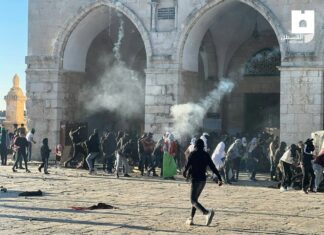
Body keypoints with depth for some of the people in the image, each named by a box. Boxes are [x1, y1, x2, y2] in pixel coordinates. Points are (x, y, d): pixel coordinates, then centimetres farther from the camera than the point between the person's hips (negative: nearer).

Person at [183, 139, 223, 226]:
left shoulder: (193, 154, -6)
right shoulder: (206, 155, 8)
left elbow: (188, 164, -17)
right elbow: (213, 167, 5)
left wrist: (185, 172, 1)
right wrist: (219, 178, 4)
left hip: (195, 179, -6)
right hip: (203, 180, 6)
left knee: (193, 201, -8)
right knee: (195, 199, 20)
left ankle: (207, 213, -31)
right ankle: (191, 219, 19)